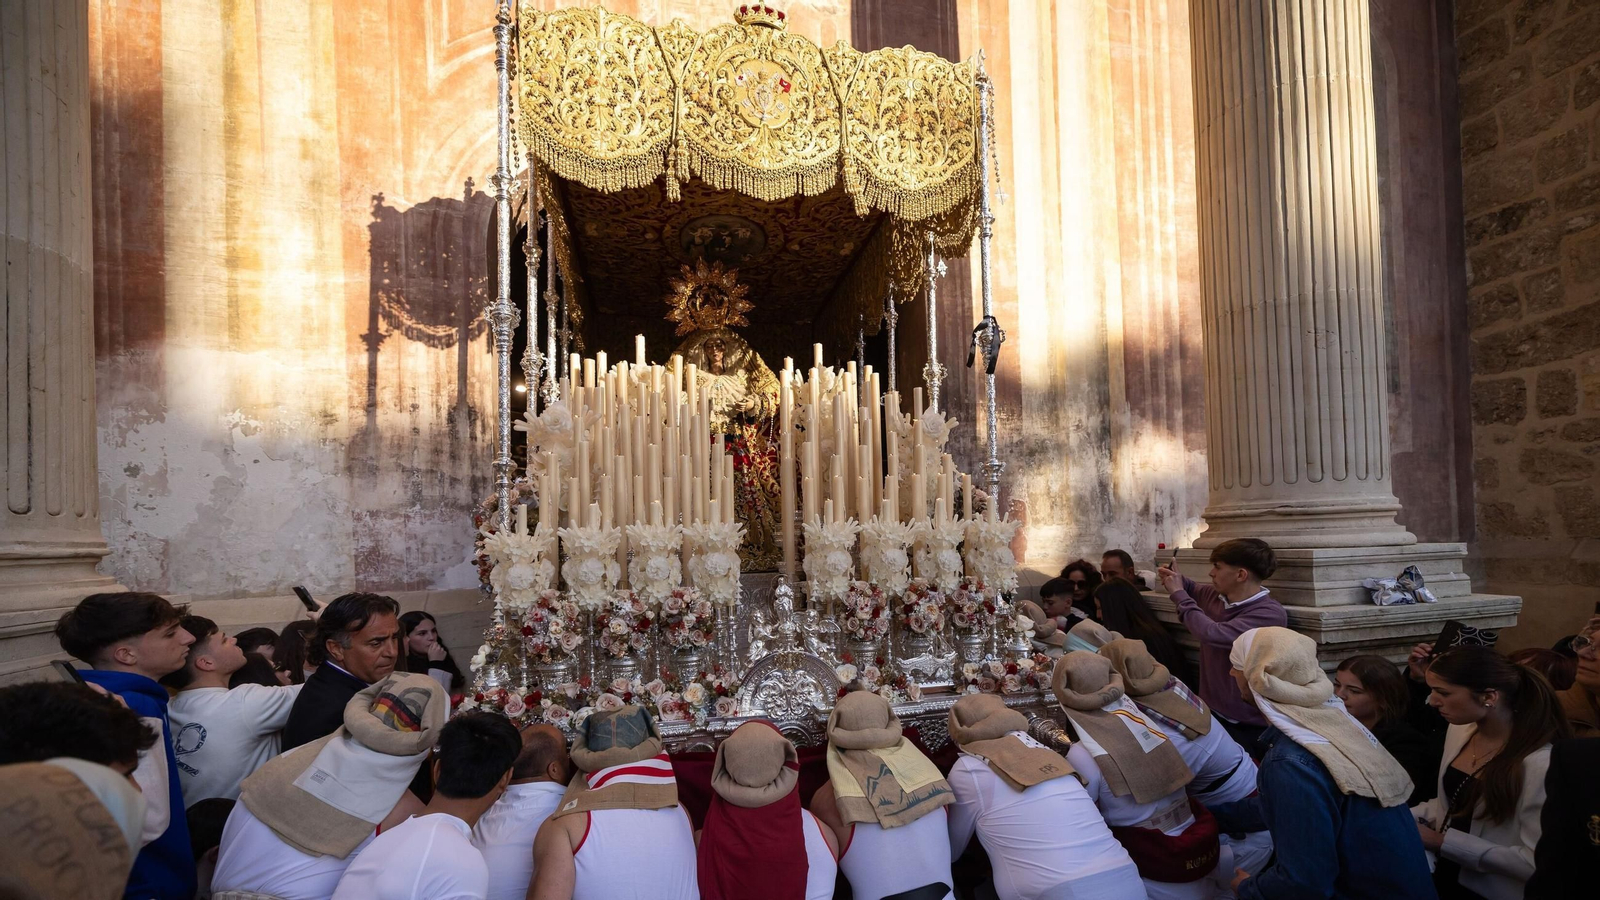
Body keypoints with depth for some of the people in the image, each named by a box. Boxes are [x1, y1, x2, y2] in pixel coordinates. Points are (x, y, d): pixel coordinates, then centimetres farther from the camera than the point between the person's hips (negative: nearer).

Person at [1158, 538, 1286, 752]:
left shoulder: (1270, 613, -21)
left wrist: (1179, 594, -19)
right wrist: (1176, 579, 3)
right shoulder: (1215, 595, 1)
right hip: (1210, 712, 6)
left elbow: (1212, 634, -33)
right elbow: (1193, 590, 26)